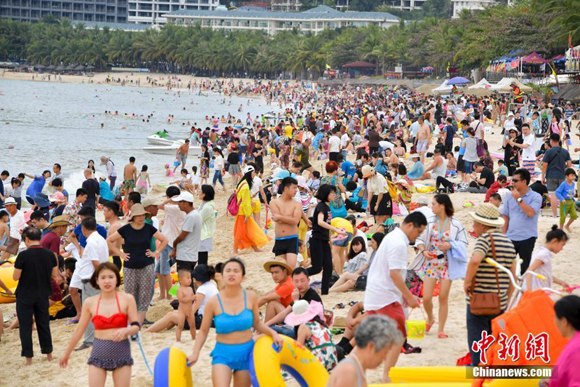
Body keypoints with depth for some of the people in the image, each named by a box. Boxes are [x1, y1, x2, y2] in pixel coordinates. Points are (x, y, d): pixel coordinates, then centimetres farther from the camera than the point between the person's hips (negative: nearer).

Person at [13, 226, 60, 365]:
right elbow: (55, 275, 4)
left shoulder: (23, 255, -18)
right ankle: (48, 353, 23)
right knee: (44, 324, 17)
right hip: (43, 295, 4)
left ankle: (28, 356, 5)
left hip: (25, 296, -4)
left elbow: (16, 277, -13)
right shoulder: (49, 254, -4)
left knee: (25, 326, 6)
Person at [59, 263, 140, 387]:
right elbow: (79, 330, 10)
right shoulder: (90, 303, 1)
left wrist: (125, 331, -26)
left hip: (121, 351, -1)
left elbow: (136, 326, -4)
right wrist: (67, 353, 15)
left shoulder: (127, 299, -5)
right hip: (99, 352, 1)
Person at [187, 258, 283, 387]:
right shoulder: (214, 302, -11)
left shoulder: (250, 297, -5)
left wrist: (273, 333, -7)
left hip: (246, 352, 3)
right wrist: (195, 353, -12)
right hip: (223, 353, -3)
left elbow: (257, 323, 9)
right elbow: (203, 331, -1)